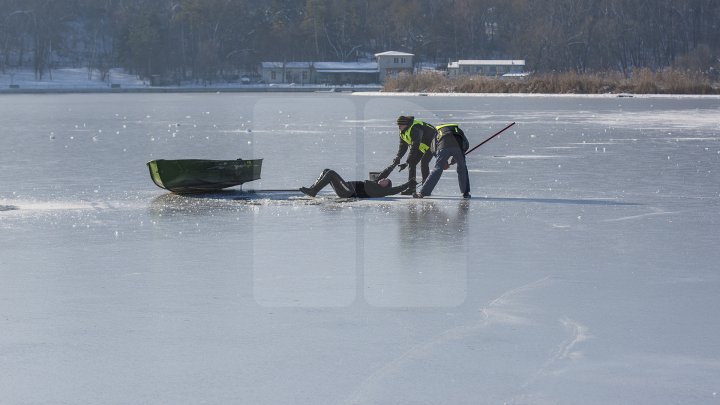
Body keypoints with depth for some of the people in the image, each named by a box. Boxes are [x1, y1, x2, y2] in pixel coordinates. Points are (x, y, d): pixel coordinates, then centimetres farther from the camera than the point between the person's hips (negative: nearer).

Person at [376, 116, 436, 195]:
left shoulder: (415, 129, -35)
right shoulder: (402, 132, -4)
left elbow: (414, 148, -38)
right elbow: (403, 147, 0)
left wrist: (406, 163, -40)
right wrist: (397, 159, -15)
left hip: (431, 143, -9)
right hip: (421, 146, 9)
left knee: (424, 162, -23)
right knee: (412, 163, 0)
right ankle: (412, 188, 3)